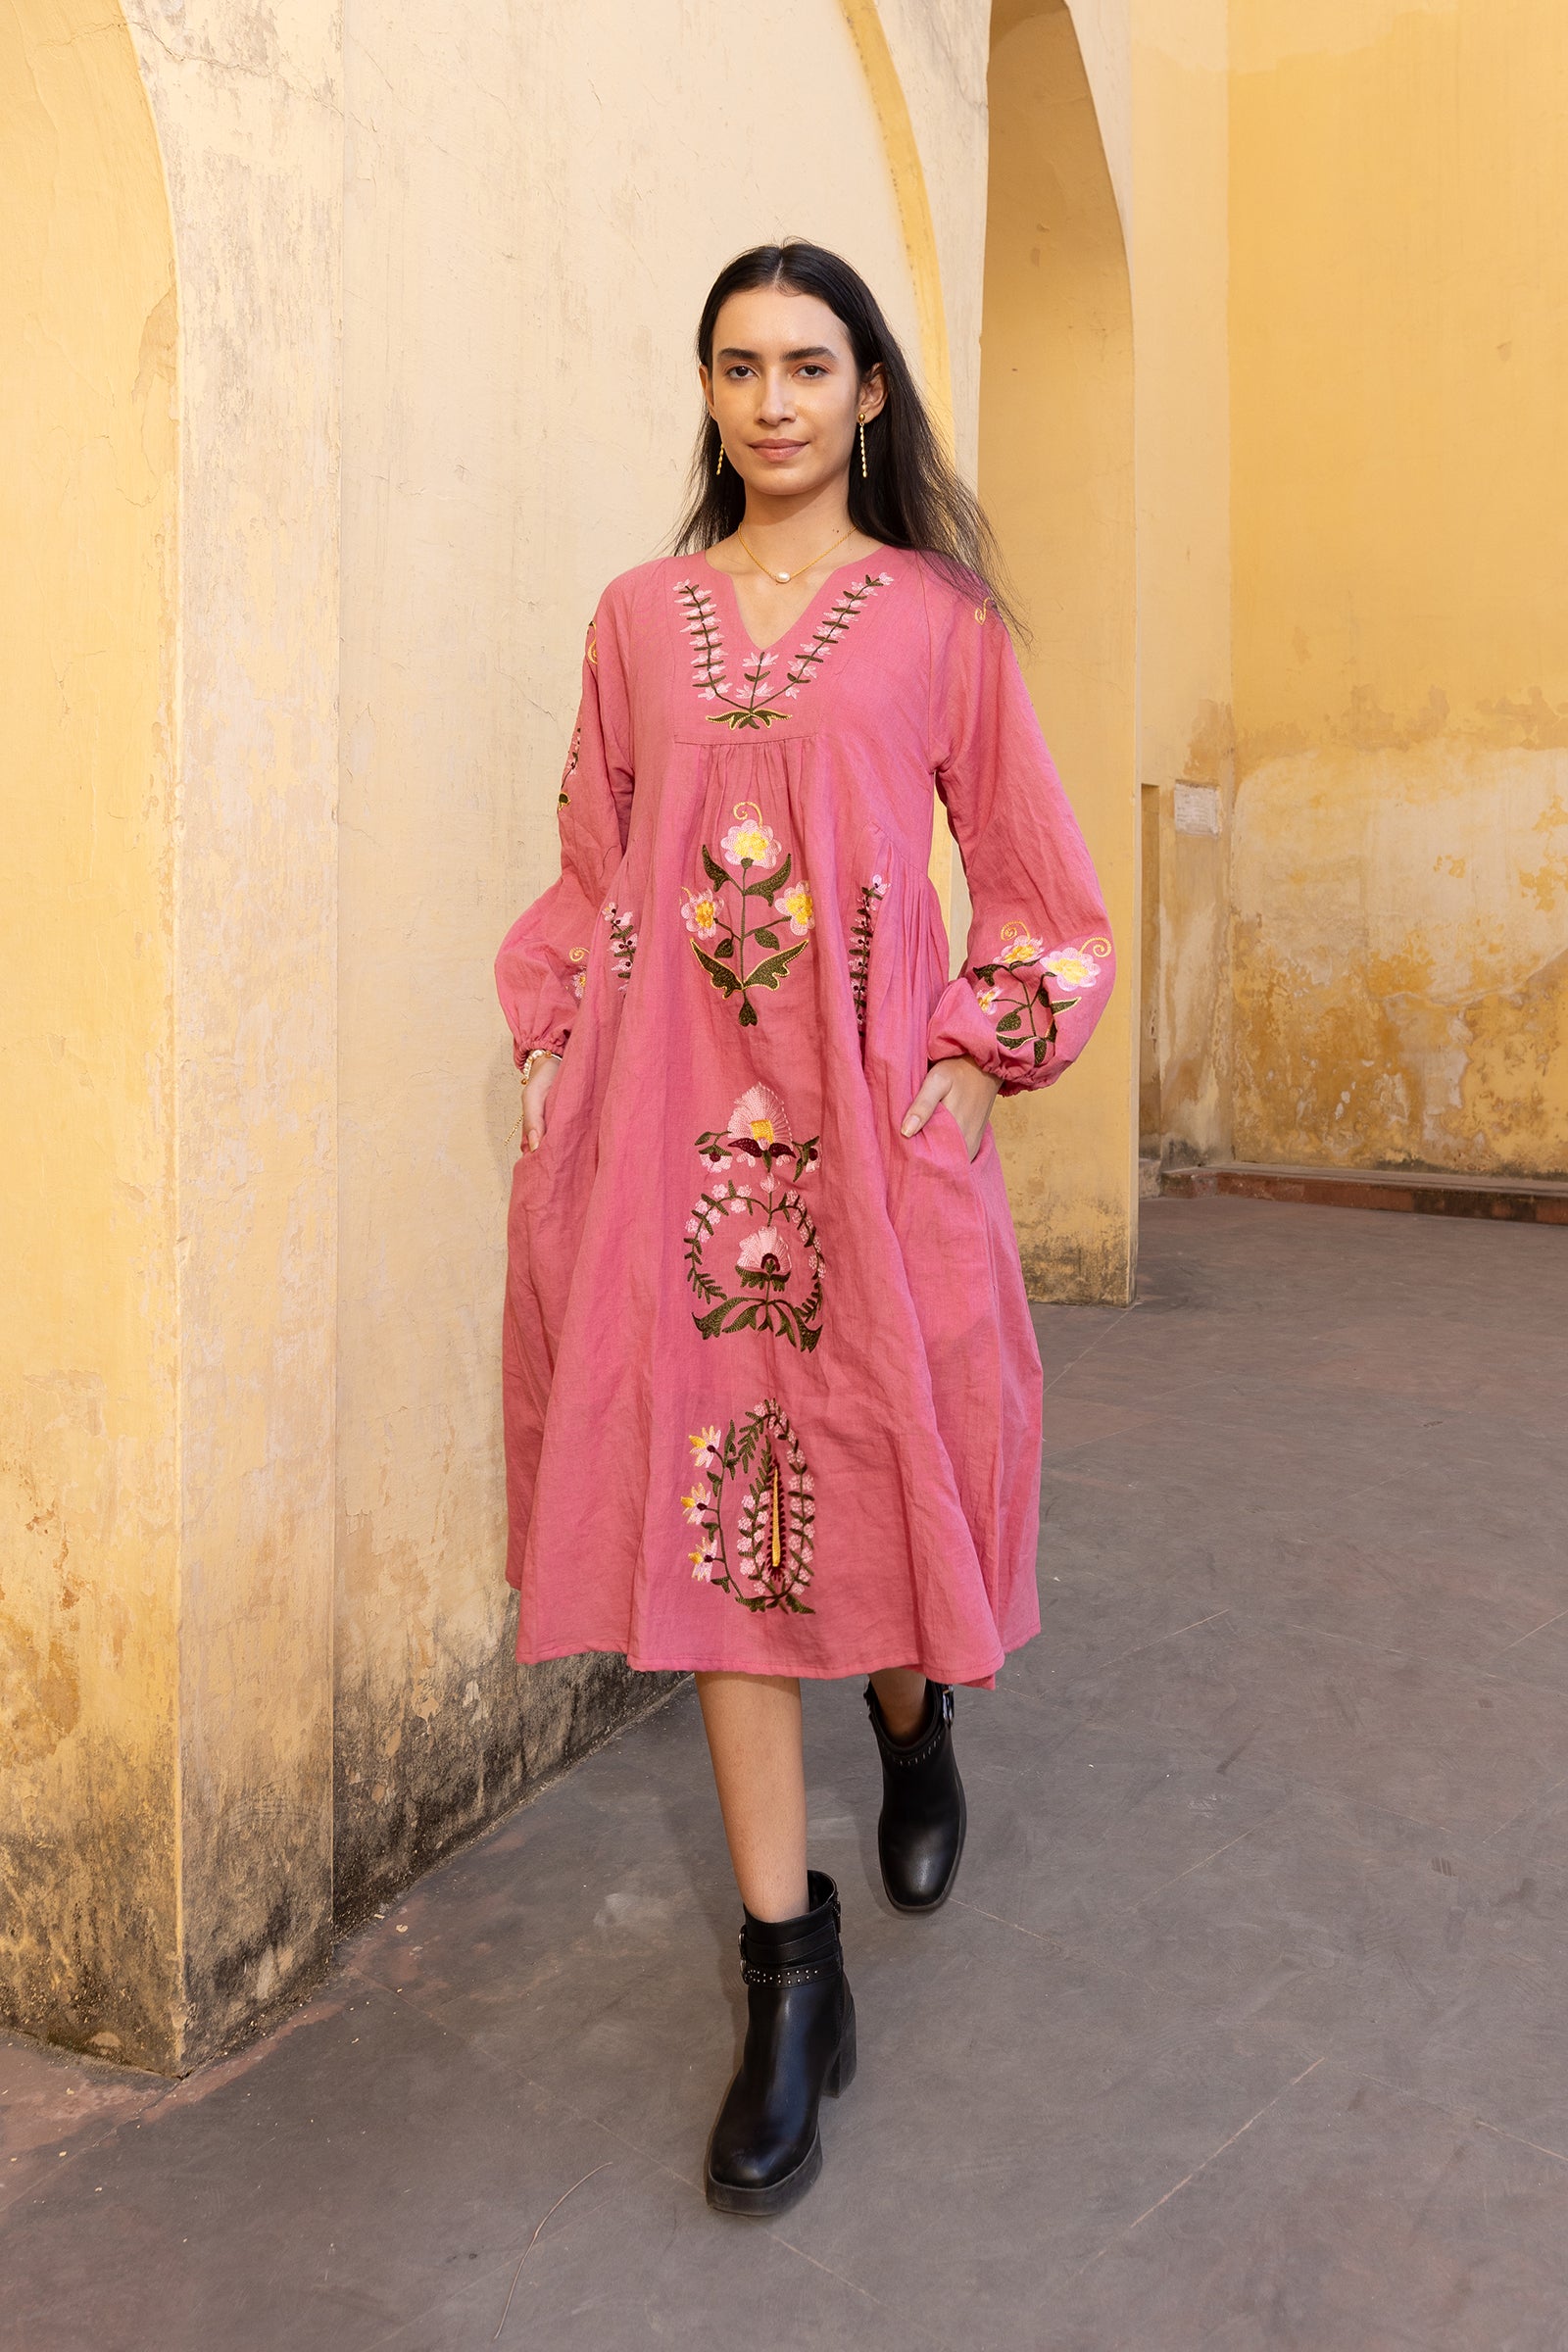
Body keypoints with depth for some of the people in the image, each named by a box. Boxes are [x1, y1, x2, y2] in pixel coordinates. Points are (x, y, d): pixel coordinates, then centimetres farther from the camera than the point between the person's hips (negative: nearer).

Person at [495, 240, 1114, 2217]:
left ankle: (913, 1715, 43)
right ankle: (789, 1974, 14)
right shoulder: (638, 617, 12)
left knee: (884, 1464, 4)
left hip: (873, 1111, -1)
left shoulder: (941, 619, 6)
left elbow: (1033, 880, 8)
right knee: (712, 1502, 1)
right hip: (675, 1114, 2)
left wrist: (979, 1058, -4)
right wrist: (552, 1050, 5)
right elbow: (589, 869, 15)